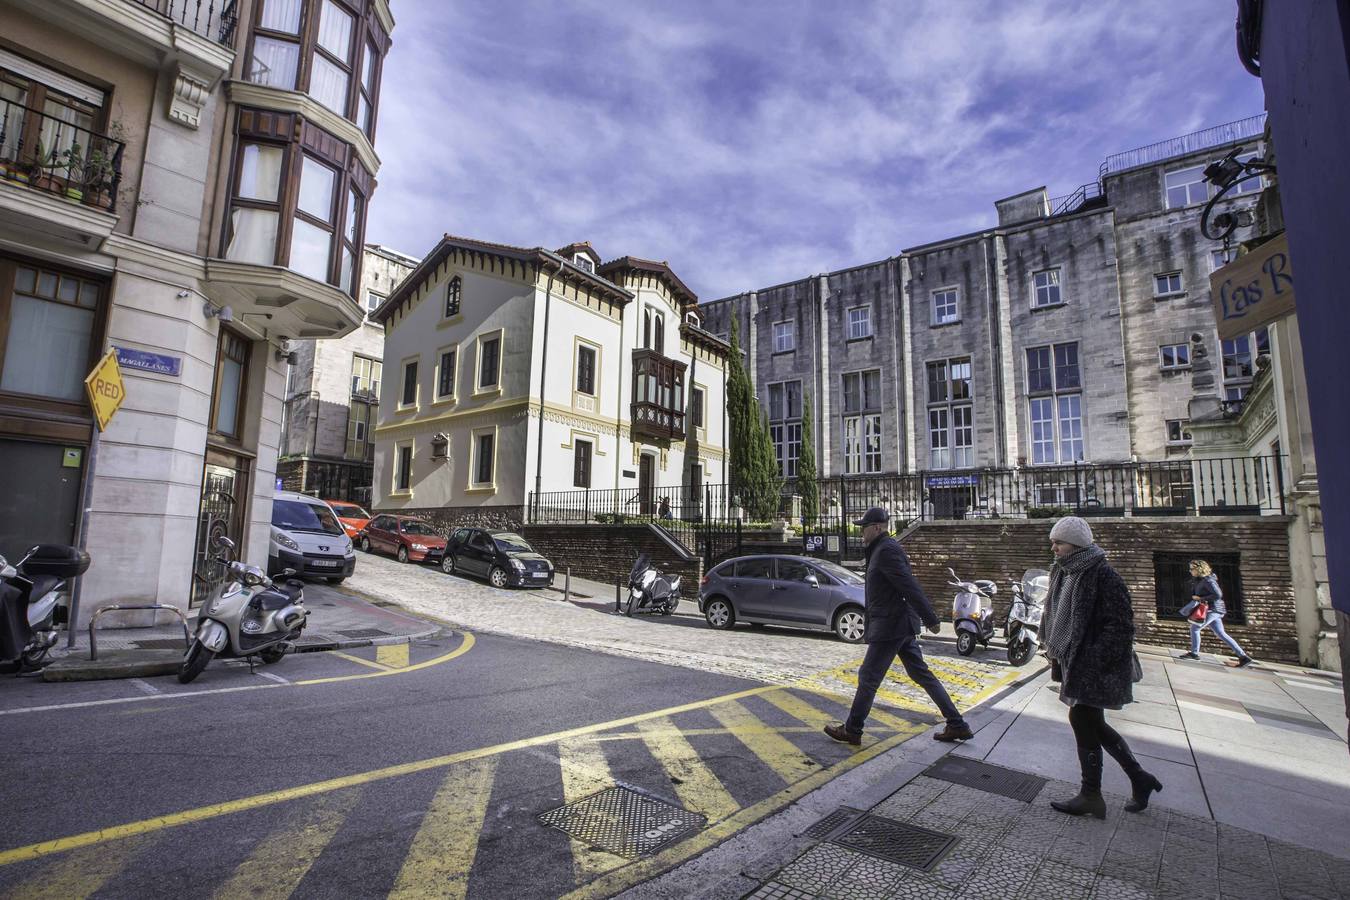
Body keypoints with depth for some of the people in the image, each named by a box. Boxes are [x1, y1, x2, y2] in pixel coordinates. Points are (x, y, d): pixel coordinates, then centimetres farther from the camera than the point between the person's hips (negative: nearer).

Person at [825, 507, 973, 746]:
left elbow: (910, 586, -22)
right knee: (921, 674, 15)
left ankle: (851, 730, 12)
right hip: (901, 624, 10)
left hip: (891, 625, -10)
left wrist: (930, 619, -22)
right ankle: (957, 726, 20)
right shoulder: (881, 549, 14)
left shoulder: (887, 550, -18)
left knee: (868, 677, 0)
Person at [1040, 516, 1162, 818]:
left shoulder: (1103, 576, -17)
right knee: (1091, 724, 15)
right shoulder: (1064, 573, 9)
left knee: (1082, 720, -2)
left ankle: (1091, 797, 13)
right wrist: (1054, 649, 12)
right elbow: (1056, 616, 19)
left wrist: (1095, 660, -22)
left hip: (1096, 668, -9)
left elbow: (1119, 625, -20)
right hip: (1075, 663, 9)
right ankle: (1140, 778, 33)